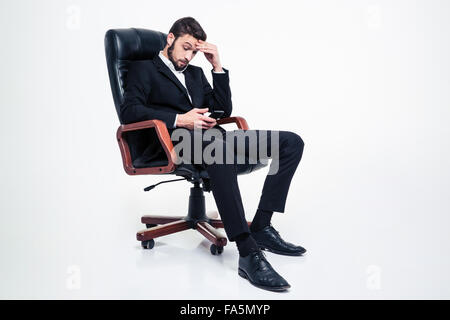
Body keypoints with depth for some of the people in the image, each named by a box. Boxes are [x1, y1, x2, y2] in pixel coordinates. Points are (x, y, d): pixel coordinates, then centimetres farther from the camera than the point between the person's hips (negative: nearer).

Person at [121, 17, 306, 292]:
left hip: (211, 137, 7)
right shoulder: (144, 68, 13)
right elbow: (129, 111, -6)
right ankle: (248, 253, -42)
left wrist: (218, 67, 13)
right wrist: (179, 119, -17)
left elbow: (223, 111, 22)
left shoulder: (196, 73, 31)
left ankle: (261, 228, -15)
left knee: (292, 142, -8)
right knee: (217, 145, -44)